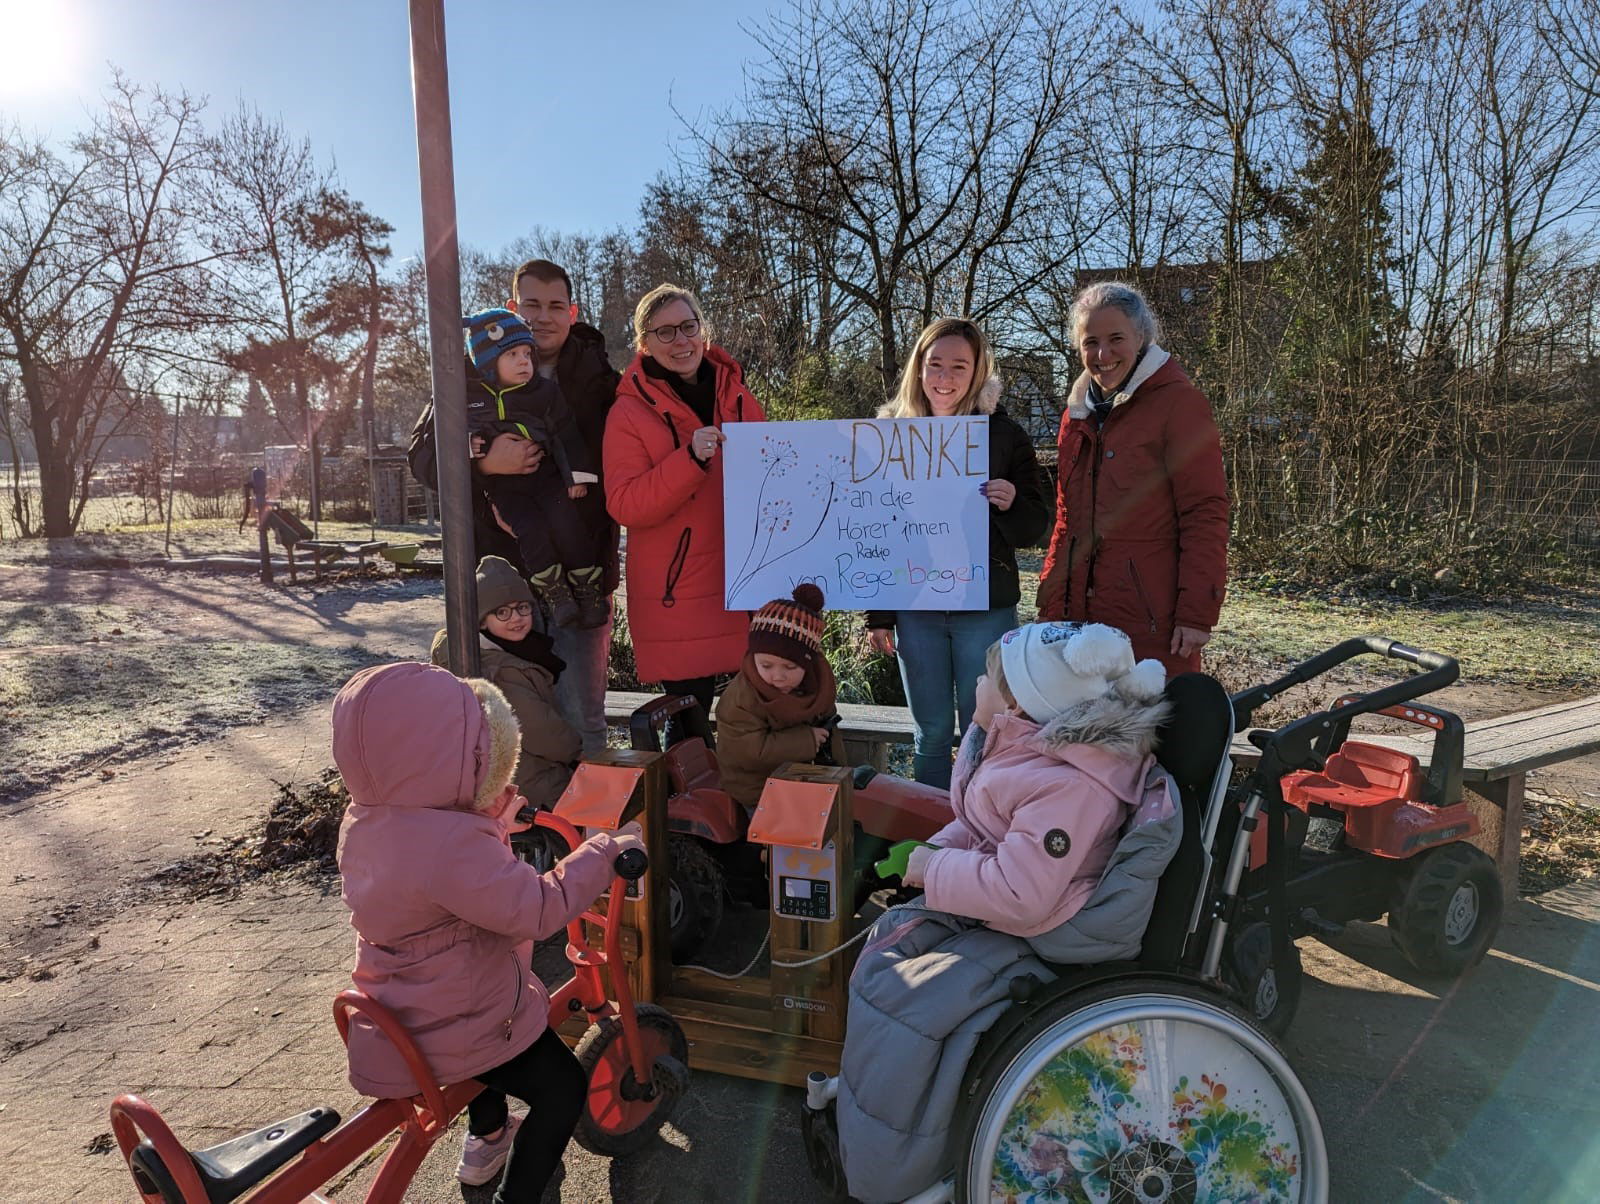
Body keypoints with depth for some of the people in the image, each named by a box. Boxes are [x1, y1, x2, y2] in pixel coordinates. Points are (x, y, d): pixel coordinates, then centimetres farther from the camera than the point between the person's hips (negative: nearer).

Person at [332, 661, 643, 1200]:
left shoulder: (364, 820, -4)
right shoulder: (449, 843, -35)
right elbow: (539, 908, -32)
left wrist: (489, 818, 4)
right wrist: (606, 850, -21)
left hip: (398, 1014, 9)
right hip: (453, 1029, -9)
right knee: (563, 1088, 9)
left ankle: (486, 1137, 54)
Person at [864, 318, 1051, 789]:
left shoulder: (1004, 435, -1)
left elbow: (1034, 530, 2)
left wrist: (1010, 504, -21)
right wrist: (877, 614, 4)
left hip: (986, 607, -1)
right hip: (914, 607, 2)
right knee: (932, 731, 10)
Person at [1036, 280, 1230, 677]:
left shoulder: (1179, 403, -4)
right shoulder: (1078, 413, 16)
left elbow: (1205, 515, -10)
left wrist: (1197, 612, -15)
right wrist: (1050, 608, 12)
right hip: (1080, 620, 6)